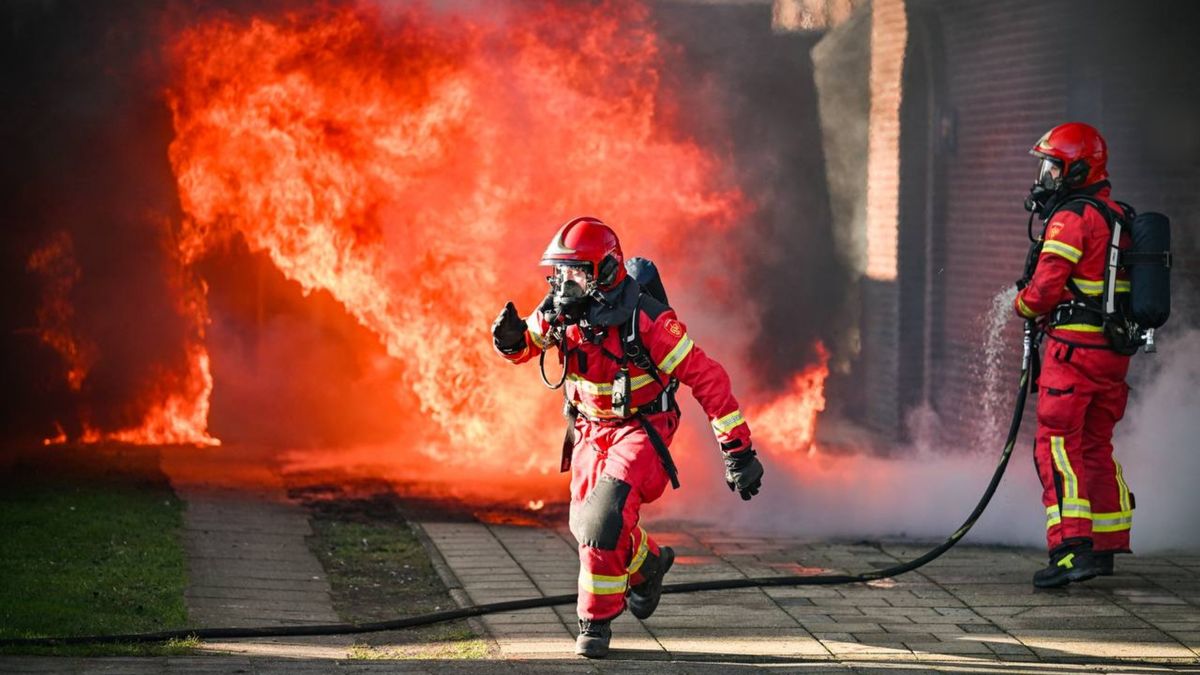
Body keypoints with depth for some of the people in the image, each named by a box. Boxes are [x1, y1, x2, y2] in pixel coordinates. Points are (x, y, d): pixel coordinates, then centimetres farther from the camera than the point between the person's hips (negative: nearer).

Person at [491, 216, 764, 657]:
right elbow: (525, 346, 8)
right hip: (590, 427, 6)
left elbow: (706, 378, -24)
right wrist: (510, 338, -20)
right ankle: (648, 564, 42)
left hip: (642, 427, -6)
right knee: (586, 523, 10)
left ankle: (596, 620, -5)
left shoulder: (645, 319, -28)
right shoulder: (561, 312, -12)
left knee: (604, 518, -22)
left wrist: (737, 448, -24)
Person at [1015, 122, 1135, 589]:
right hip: (1114, 351, 9)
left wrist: (1023, 304, 5)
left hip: (1075, 346, -9)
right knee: (1096, 446, 18)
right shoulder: (1118, 217, 16)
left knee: (1058, 446, -10)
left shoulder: (1071, 218, -13)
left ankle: (1071, 547, -20)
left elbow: (1045, 288, -16)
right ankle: (1107, 544, 25)